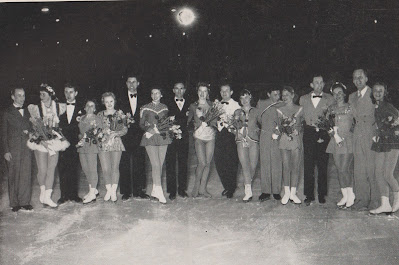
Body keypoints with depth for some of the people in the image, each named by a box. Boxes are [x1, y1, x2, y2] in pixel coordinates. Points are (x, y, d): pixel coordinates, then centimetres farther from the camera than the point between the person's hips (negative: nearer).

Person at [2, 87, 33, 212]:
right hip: (13, 149, -3)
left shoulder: (28, 111, 13)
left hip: (27, 147, 3)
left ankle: (25, 202, 9)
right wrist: (6, 151, -5)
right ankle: (14, 203, 10)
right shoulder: (7, 113, 3)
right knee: (14, 176, 1)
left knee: (26, 175, 1)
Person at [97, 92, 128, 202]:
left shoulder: (119, 114, 8)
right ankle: (108, 190, 10)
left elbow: (125, 129, 4)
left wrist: (114, 134, -11)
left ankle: (114, 191, 1)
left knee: (115, 167, -5)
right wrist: (104, 132, -7)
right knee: (105, 168, -5)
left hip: (116, 143, -1)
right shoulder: (100, 115, 14)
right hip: (103, 143, 1)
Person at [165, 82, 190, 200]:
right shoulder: (168, 105, 8)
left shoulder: (189, 105, 13)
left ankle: (182, 189, 14)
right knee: (170, 164, -2)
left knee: (183, 163, 5)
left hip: (184, 137, 2)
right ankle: (172, 191, 4)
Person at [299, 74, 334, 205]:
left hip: (324, 133, -1)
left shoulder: (329, 99, 6)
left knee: (322, 165, 1)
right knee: (308, 165, -1)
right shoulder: (303, 99, 11)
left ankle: (322, 194, 11)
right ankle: (309, 195, 5)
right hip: (309, 133, 1)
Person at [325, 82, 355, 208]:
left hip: (348, 141, -4)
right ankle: (345, 195, 11)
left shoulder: (350, 107, 3)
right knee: (340, 170, 3)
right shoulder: (331, 108, 13)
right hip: (335, 141, 4)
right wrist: (335, 134, -9)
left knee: (344, 169, -11)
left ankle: (351, 194, 3)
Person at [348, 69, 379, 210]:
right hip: (357, 136, 5)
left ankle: (374, 201, 4)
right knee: (359, 170, 3)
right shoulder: (351, 97, 18)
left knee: (372, 168, -5)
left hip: (371, 136, -5)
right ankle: (361, 200, 10)